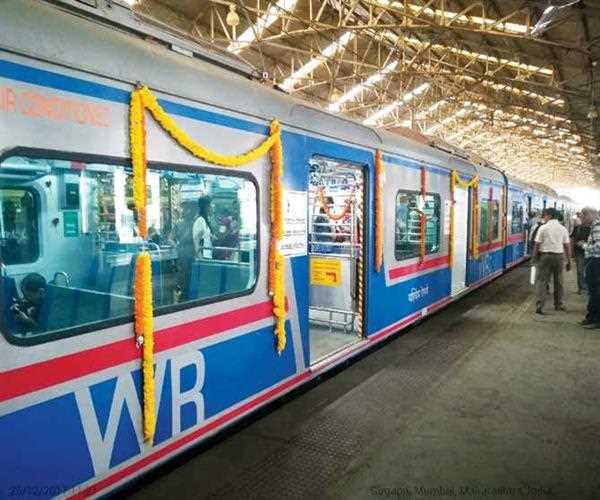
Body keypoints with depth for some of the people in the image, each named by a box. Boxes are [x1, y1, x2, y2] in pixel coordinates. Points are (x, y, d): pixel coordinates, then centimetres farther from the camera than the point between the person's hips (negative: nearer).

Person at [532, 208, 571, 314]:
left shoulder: (543, 228, -5)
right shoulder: (563, 229, 4)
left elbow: (537, 244, -6)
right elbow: (567, 246, 3)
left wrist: (535, 257, 4)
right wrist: (568, 261, 8)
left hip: (545, 255, -3)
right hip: (559, 256, 3)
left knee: (541, 281, -2)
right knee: (558, 281, 15)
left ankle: (539, 305, -10)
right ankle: (558, 305, 26)